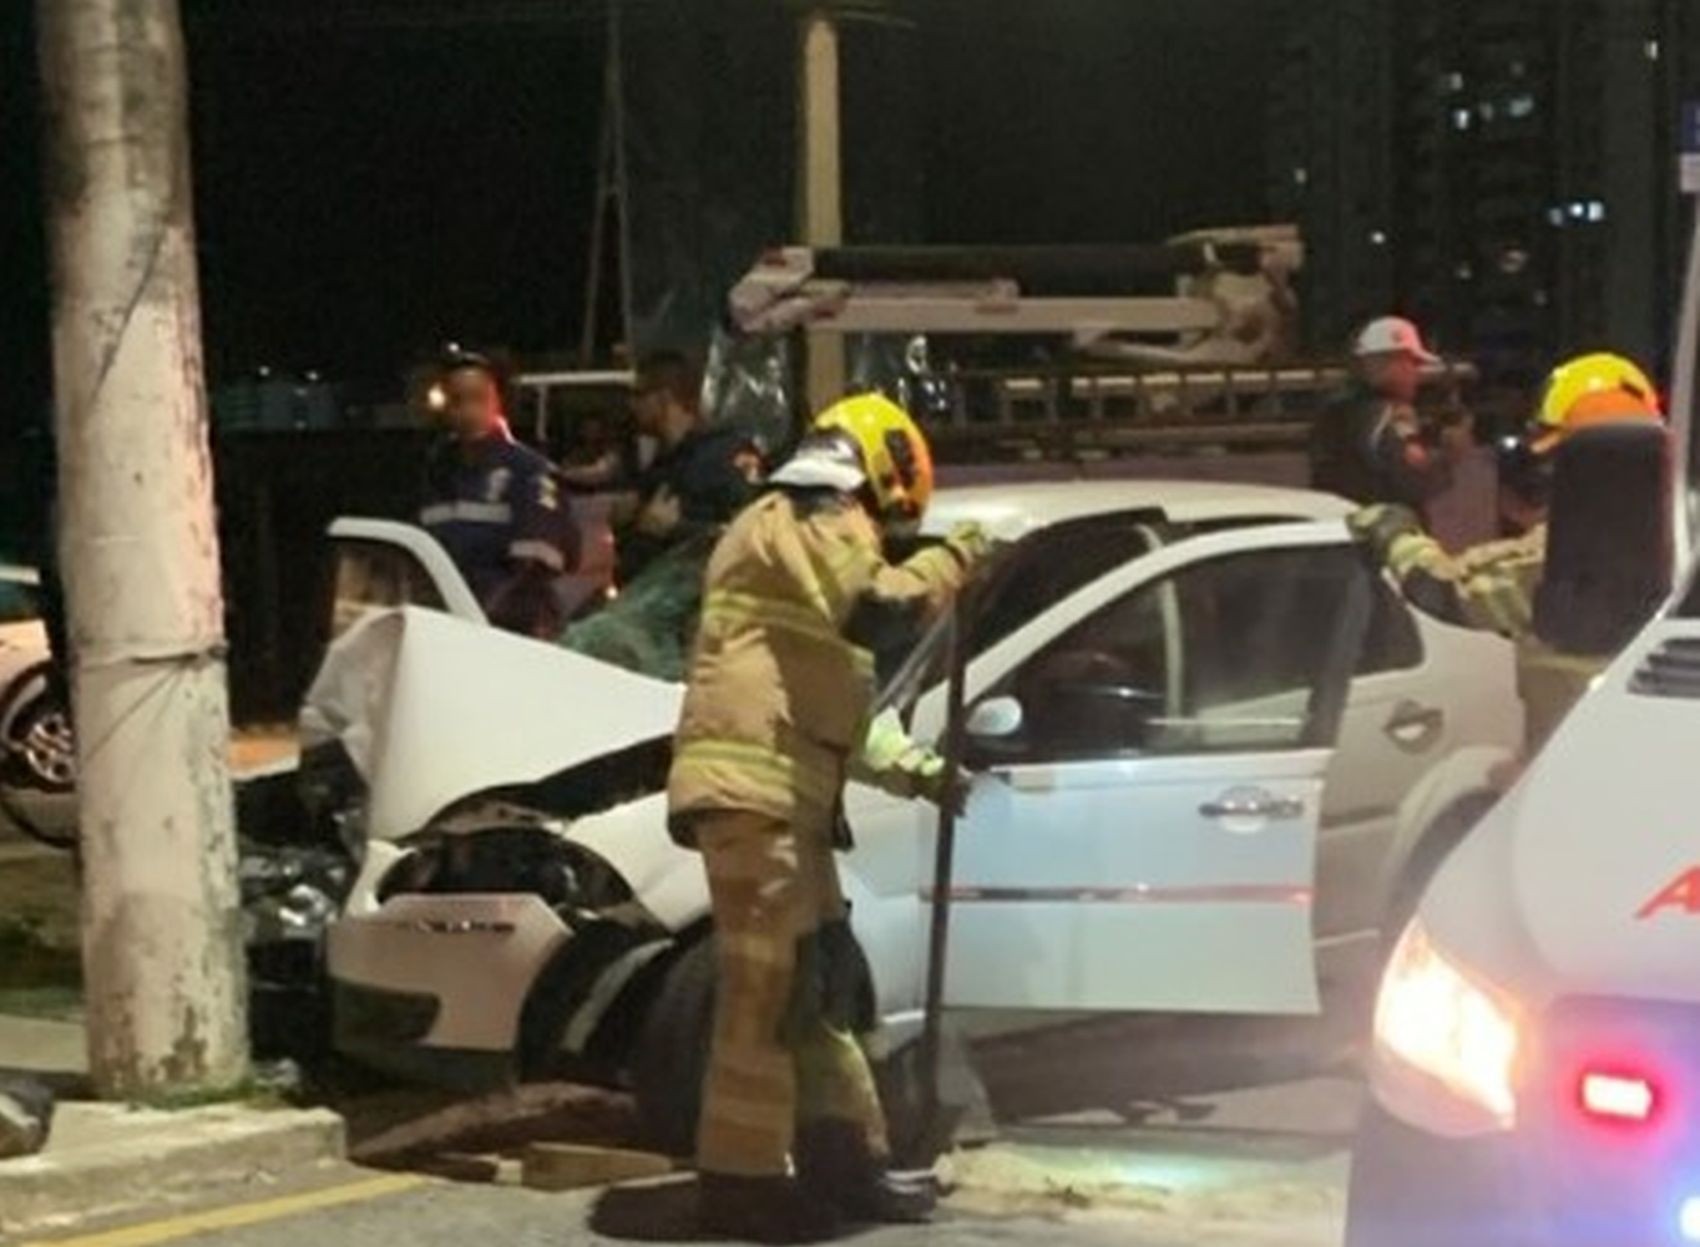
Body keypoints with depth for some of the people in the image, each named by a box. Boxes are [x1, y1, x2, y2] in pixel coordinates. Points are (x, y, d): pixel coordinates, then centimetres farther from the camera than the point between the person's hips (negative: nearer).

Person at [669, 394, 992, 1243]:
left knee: (819, 981, 14)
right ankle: (741, 1179, -7)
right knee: (768, 987, -10)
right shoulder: (803, 523, -2)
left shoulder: (809, 539, 31)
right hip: (752, 788, -11)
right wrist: (953, 561, -5)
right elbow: (875, 610, -21)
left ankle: (843, 1160, 21)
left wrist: (919, 771, 27)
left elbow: (833, 705, 33)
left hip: (785, 795, 11)